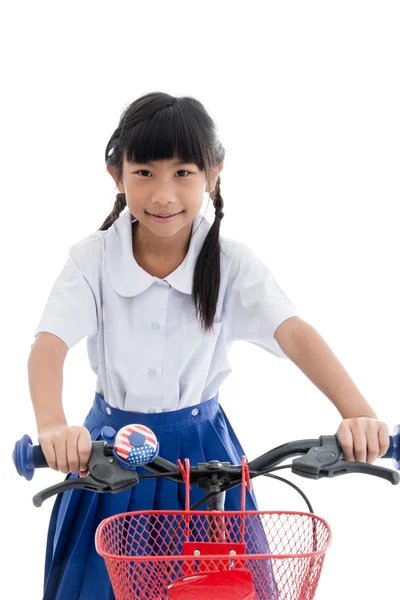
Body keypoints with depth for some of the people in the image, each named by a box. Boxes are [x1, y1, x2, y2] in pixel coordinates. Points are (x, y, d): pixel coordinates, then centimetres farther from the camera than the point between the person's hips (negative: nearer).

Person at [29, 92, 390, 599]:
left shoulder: (231, 265, -12)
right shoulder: (93, 260, -12)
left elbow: (294, 333, -25)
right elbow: (49, 343, -25)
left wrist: (357, 413, -42)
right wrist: (52, 426, -46)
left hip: (204, 450, 0)